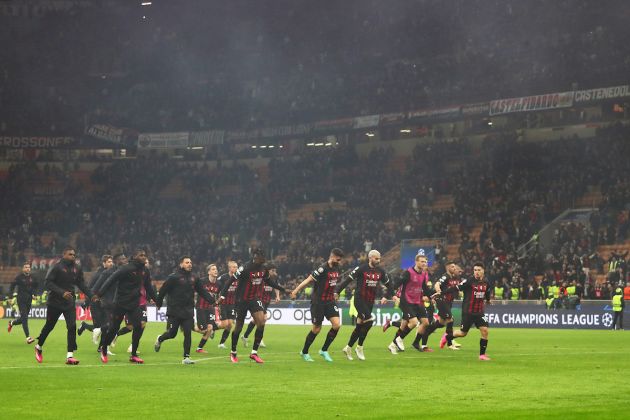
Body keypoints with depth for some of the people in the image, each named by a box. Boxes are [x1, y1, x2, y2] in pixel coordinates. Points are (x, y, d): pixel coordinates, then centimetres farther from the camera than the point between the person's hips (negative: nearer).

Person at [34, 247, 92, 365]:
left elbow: (81, 285, 9)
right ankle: (39, 347, 36)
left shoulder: (77, 269, 4)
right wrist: (62, 292, -27)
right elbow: (48, 283, -17)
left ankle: (70, 356, -11)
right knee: (49, 326, 11)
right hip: (55, 302, -3)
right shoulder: (57, 267, -12)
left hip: (69, 302, 3)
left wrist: (91, 296, -5)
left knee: (72, 326, -11)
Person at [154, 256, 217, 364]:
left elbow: (202, 291, 10)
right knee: (172, 333, 3)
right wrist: (159, 303, -2)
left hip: (188, 311, 4)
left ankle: (186, 357, 3)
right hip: (174, 311, -4)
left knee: (188, 334, -3)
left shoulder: (193, 278, 8)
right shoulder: (174, 277, -10)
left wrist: (212, 300, -2)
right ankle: (160, 339, 35)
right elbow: (163, 290, -6)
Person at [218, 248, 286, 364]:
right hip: (242, 300, -5)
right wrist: (222, 295, -25)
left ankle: (254, 353, -4)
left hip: (255, 299, 5)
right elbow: (230, 280, -19)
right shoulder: (245, 269, -22)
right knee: (239, 327, 3)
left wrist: (282, 289, 18)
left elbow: (268, 280, 18)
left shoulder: (263, 269, -3)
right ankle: (233, 353, 24)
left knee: (261, 323, -13)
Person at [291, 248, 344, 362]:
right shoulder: (322, 269, -18)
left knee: (336, 325, -9)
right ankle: (304, 352, 22)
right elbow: (308, 280, -21)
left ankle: (324, 350, 7)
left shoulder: (336, 268, 6)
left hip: (330, 301, 7)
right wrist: (296, 290, -26)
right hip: (318, 301, -7)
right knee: (317, 328, 1)